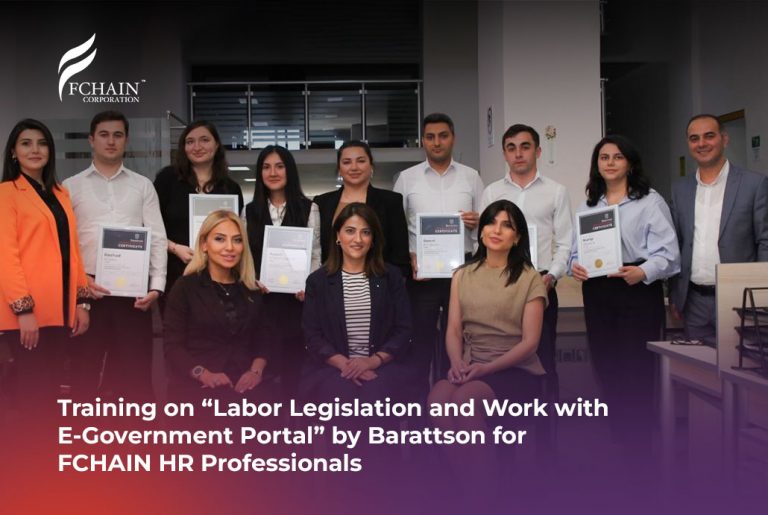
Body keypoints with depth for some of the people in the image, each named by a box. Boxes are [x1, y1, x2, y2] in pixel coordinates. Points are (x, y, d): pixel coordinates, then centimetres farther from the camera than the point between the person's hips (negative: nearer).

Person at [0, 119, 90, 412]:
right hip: (27, 312, -6)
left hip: (59, 308, 6)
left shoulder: (60, 193, 16)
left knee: (51, 388, 11)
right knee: (34, 391, -2)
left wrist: (82, 301, 10)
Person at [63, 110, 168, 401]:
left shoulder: (143, 185, 10)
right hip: (87, 289, 0)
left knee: (136, 367, 4)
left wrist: (156, 285, -7)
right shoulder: (71, 187, 8)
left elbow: (157, 238, 4)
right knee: (85, 368, 7)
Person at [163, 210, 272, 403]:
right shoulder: (185, 287, 3)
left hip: (243, 386, 3)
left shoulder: (251, 290, 14)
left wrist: (256, 371, -6)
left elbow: (262, 340, 13)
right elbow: (173, 346, -2)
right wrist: (204, 375, -16)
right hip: (196, 387, -3)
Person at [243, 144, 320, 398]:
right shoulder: (250, 211, 12)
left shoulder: (308, 208, 5)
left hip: (294, 296, -2)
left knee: (293, 356, -2)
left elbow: (315, 254, 2)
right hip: (260, 297, 2)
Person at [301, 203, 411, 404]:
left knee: (377, 395, -30)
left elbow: (403, 331, 5)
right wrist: (344, 363, -14)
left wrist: (373, 361, -12)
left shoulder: (391, 277, 10)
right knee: (338, 397, -30)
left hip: (380, 366, 0)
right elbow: (312, 335, 2)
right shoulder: (317, 280, 9)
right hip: (331, 366, 0)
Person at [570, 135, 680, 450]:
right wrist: (575, 266, -5)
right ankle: (617, 439, 24)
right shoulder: (587, 205, 17)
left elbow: (666, 251, -9)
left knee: (636, 368, -6)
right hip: (597, 292, 5)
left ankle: (638, 444, 7)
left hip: (638, 290, -5)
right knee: (605, 366, 10)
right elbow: (576, 249, 17)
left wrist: (643, 272, -27)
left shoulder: (650, 201, -1)